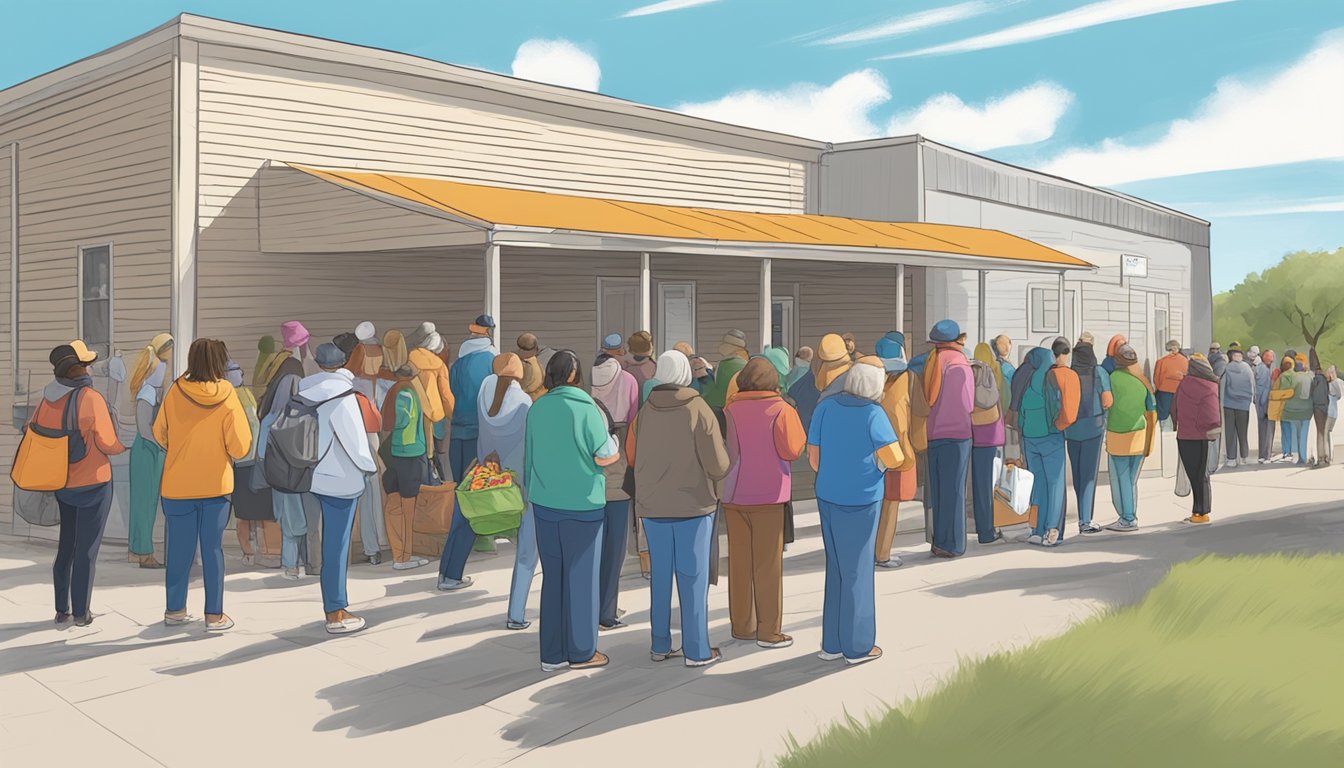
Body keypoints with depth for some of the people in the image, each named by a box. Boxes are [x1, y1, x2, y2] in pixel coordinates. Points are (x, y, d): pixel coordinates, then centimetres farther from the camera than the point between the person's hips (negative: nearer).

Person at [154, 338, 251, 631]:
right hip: (216, 485, -2)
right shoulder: (227, 398, -11)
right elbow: (240, 447, -11)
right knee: (213, 549, 5)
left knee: (179, 549, 11)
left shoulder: (175, 393, -6)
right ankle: (214, 614, 7)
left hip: (177, 485, 2)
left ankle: (175, 610, 20)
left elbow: (159, 434, 6)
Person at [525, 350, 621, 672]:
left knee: (552, 576, 12)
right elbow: (605, 456, -12)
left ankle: (552, 654, 16)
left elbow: (529, 457, 11)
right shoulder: (587, 409, -12)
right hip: (582, 504, -4)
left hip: (544, 503, 5)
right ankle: (581, 652, 14)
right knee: (581, 578, 6)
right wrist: (613, 442, 8)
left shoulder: (536, 409, 2)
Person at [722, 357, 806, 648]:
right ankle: (769, 631, 3)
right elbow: (792, 450, -11)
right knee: (768, 564, 1)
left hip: (735, 495, 3)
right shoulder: (782, 410, -6)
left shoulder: (730, 410, 2)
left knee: (739, 562, 10)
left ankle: (741, 625, 17)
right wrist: (796, 426, 4)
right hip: (768, 494, -3)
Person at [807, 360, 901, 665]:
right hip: (862, 502, -5)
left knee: (835, 569, 17)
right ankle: (858, 646, 18)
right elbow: (896, 459, -18)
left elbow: (814, 459, 4)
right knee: (857, 572, 8)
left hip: (828, 499, 5)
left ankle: (832, 644, 23)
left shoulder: (826, 408, 0)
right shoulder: (872, 414, -15)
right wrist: (880, 456, 3)